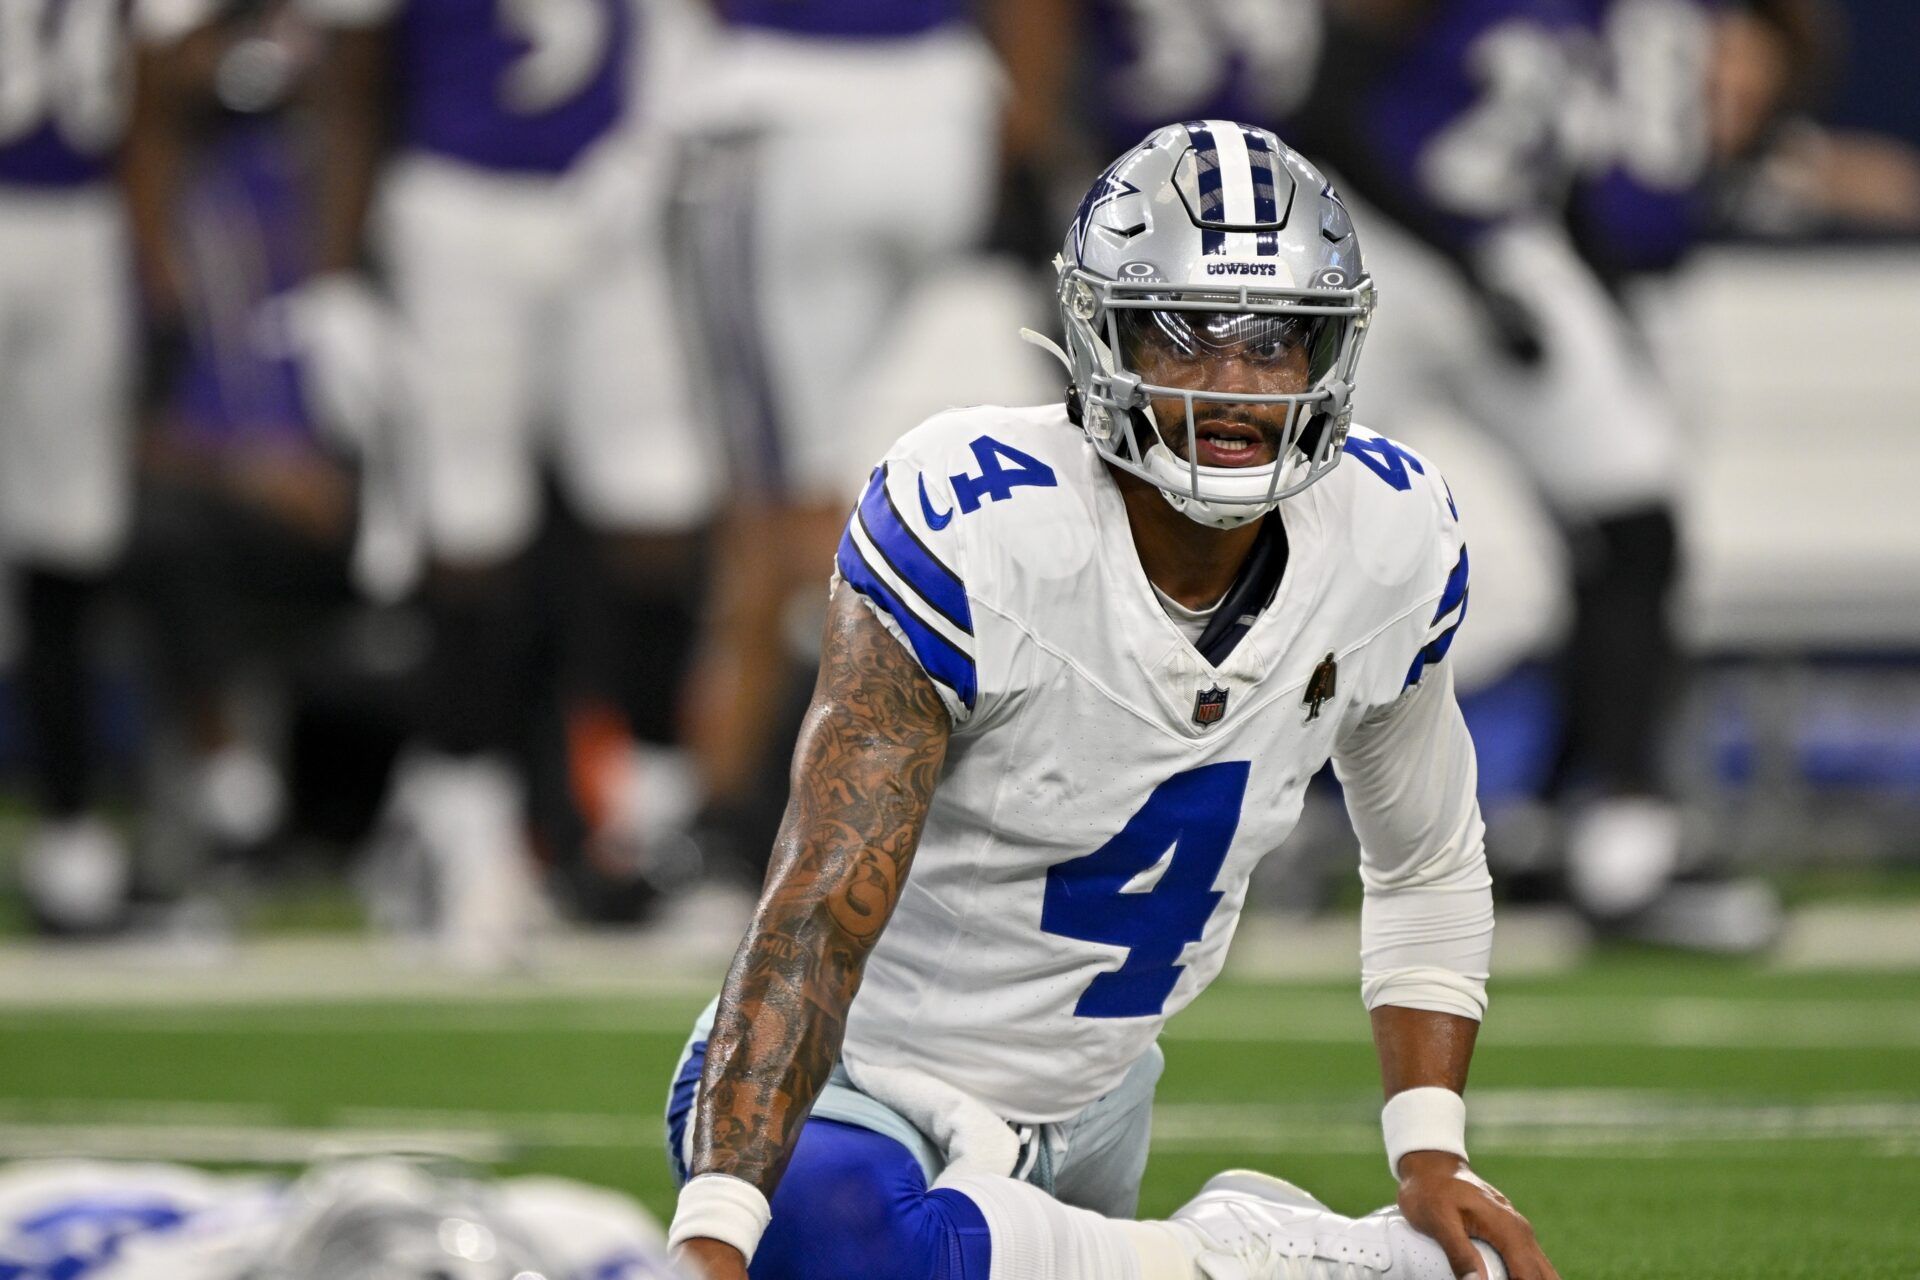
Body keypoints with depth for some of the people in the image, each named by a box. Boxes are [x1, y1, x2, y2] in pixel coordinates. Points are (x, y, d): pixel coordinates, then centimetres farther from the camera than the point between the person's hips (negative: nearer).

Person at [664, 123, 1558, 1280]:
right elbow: (824, 913, -32)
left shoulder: (1391, 542, -8)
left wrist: (1433, 1154, -2)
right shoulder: (976, 532, -26)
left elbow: (1428, 871, 11)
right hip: (872, 1086, -6)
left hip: (1092, 1104, 6)